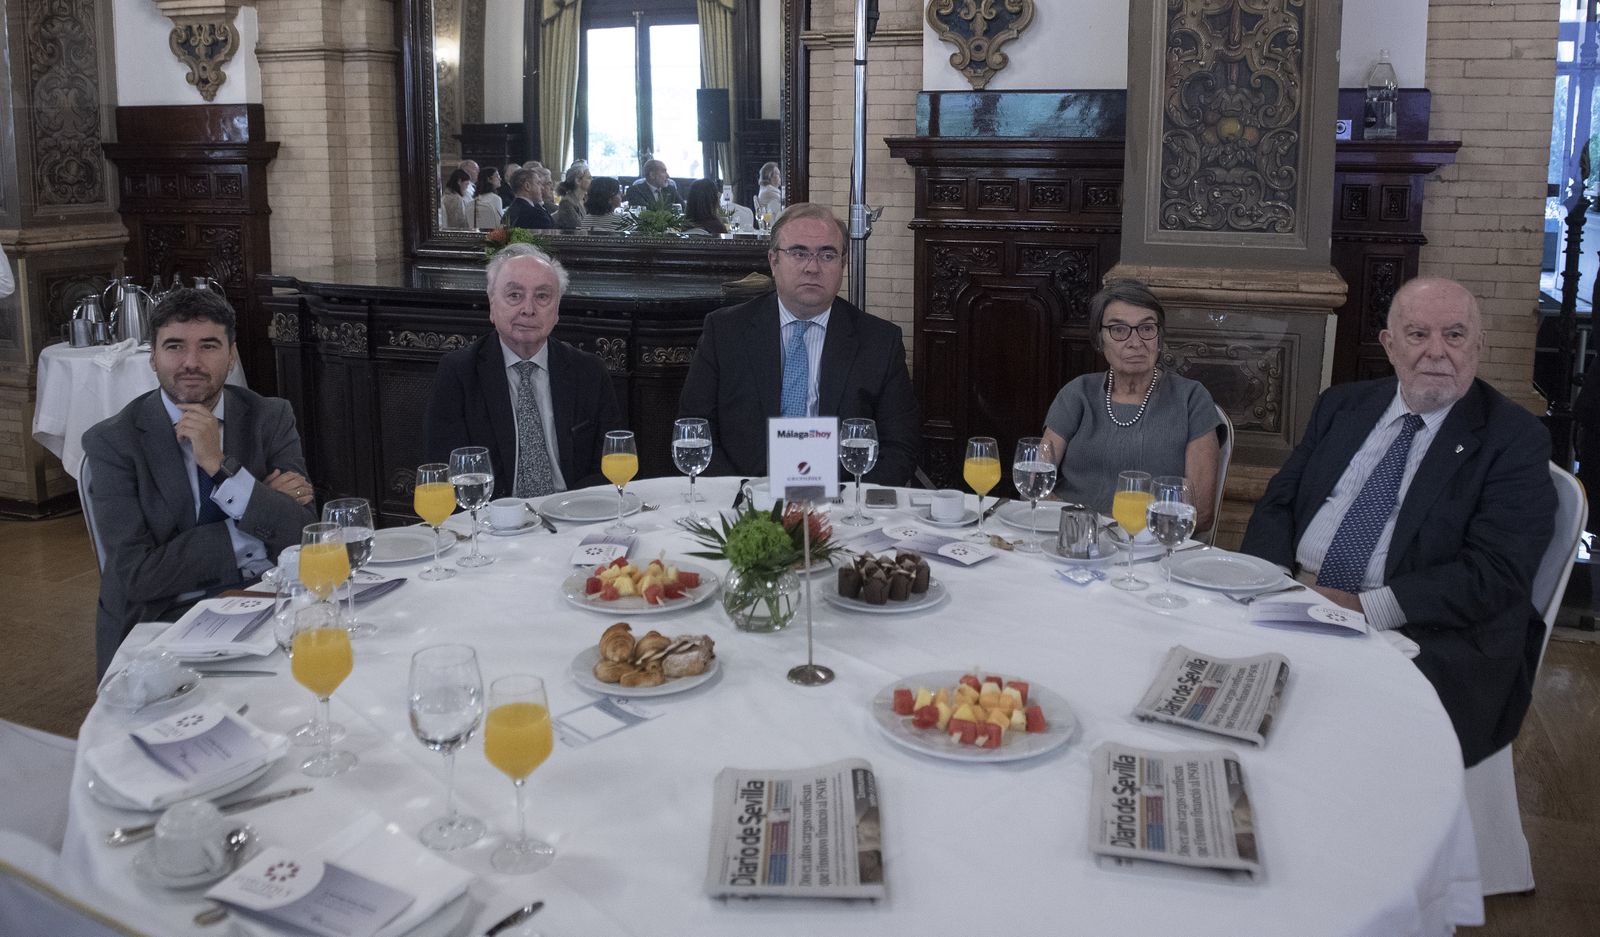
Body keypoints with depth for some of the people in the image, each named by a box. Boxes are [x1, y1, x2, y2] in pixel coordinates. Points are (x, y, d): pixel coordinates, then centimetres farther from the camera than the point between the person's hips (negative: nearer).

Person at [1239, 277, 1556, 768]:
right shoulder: (1342, 405, 15)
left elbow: (1494, 574, -11)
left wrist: (1367, 607, -20)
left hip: (1423, 637, -5)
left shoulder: (1515, 439, -1)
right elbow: (1279, 502, 13)